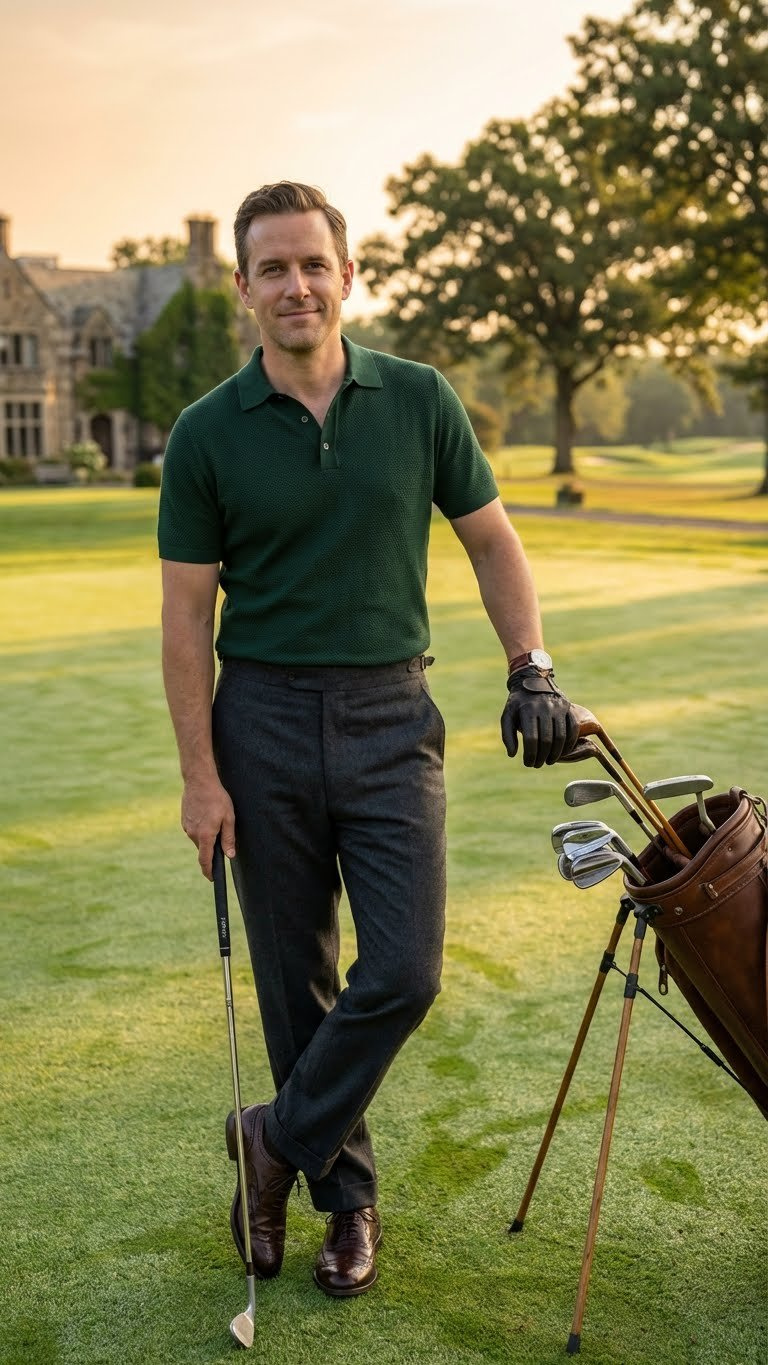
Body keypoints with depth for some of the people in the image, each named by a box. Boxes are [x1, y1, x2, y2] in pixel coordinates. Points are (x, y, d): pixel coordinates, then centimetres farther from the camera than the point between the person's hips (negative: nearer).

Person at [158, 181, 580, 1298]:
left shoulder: (420, 401, 1)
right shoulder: (208, 435, -3)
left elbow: (490, 539, 10)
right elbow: (187, 613, -2)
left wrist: (532, 672, -2)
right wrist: (201, 775, -6)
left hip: (391, 716, 1)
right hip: (264, 720, 0)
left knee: (403, 972, -7)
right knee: (296, 981, 8)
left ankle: (280, 1141, 17)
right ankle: (346, 1194, 27)